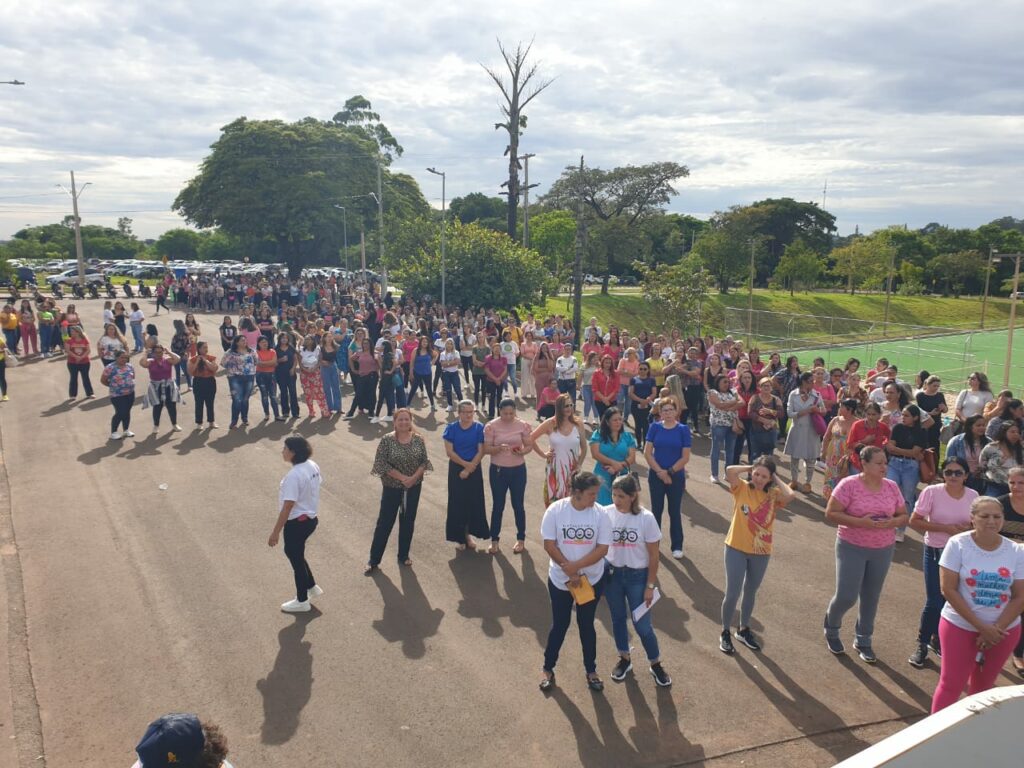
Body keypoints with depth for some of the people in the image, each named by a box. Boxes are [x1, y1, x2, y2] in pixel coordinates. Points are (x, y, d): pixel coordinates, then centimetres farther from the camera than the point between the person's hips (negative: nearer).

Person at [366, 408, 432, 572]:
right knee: (385, 522, 3)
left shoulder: (418, 439, -4)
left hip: (414, 487, 3)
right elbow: (381, 463, -15)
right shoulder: (387, 440, -12)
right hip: (392, 487, -3)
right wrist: (402, 477, -19)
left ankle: (403, 555, 30)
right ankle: (374, 560, 15)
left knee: (408, 522, 13)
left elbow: (424, 461, -1)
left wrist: (413, 477, -17)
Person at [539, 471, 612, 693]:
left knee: (586, 625, 14)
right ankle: (548, 669, 32)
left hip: (592, 580, 1)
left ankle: (591, 670, 34)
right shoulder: (555, 510, -16)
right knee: (559, 625, 12)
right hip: (560, 580, -1)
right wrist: (569, 572, -16)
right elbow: (549, 545, -14)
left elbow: (602, 548, -13)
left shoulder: (600, 514, -13)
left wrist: (576, 566, -20)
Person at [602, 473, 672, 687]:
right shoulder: (606, 513, -12)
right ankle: (624, 659, 41)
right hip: (612, 573, 2)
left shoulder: (646, 518, -17)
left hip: (637, 576, -2)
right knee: (618, 619, 18)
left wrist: (650, 586, -7)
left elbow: (653, 555, -9)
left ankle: (655, 664, 29)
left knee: (642, 625, 5)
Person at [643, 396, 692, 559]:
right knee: (656, 509, 12)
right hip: (656, 475, 1)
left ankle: (677, 546, 19)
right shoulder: (655, 427, -2)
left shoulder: (683, 429, -5)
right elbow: (647, 453, -6)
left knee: (675, 511, 8)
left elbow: (685, 457, -7)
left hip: (676, 477, -1)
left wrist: (669, 472, -12)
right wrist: (660, 472, -13)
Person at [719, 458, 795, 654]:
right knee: (732, 594, 1)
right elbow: (730, 470, -28)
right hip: (736, 549, -3)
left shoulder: (774, 495, -5)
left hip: (761, 553, 3)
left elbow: (790, 496, -27)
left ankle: (743, 630, 40)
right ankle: (725, 633, 22)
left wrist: (776, 478, -13)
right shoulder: (742, 488, -9)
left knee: (750, 593, 20)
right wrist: (750, 468, -13)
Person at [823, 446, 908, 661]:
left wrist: (891, 523, -16)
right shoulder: (849, 484, -15)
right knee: (847, 596, -4)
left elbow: (903, 516, 6)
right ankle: (831, 628, 27)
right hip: (851, 548, -4)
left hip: (883, 550, 4)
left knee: (871, 597, 14)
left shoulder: (892, 487, -1)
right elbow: (830, 513, -15)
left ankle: (863, 640, 32)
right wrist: (860, 522, -25)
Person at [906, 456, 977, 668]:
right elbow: (914, 521, -12)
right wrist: (945, 528, -21)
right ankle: (922, 644, 19)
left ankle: (937, 639, 34)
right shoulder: (932, 492, -13)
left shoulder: (973, 496, -3)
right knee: (935, 602, -2)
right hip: (936, 553, -3)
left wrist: (969, 528, -13)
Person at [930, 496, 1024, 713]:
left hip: (1004, 630, 3)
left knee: (983, 685, 17)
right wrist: (981, 626, -17)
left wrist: (997, 629, -13)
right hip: (960, 626, -3)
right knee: (951, 684, 0)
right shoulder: (958, 544, -14)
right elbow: (948, 590, -15)